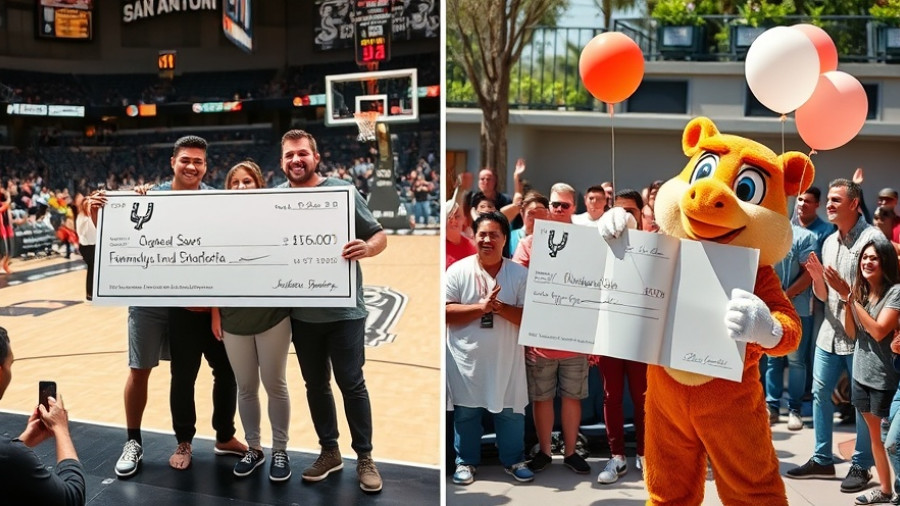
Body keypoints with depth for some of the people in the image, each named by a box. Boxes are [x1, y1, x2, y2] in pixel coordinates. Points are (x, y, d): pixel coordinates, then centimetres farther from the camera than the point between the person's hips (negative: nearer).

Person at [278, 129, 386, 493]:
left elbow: (379, 235, -6)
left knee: (351, 384, 2)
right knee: (316, 385, 14)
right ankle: (329, 451, 30)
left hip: (344, 309, -3)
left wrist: (366, 249, -27)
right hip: (302, 312, 4)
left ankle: (364, 457, 17)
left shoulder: (343, 192, -7)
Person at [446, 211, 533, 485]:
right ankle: (466, 461, 27)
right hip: (467, 357, 0)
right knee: (465, 412, 11)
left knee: (511, 411, 10)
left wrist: (500, 307, -22)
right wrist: (480, 307, -20)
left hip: (506, 358, 1)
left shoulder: (520, 274, -2)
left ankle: (513, 460, 29)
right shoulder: (458, 270, -5)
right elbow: (445, 312, -10)